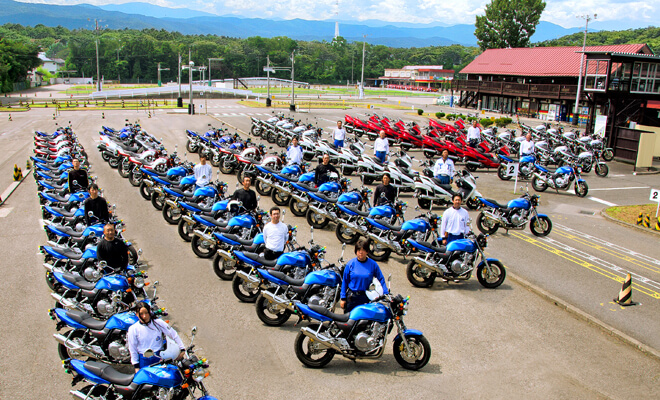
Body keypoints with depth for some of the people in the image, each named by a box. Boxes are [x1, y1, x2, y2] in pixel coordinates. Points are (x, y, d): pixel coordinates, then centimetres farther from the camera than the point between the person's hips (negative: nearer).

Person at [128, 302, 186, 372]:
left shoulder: (158, 323, -3)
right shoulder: (133, 329, -2)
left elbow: (173, 334, 2)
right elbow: (132, 349, 4)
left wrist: (182, 349, -2)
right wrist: (136, 367, 4)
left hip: (161, 358, 0)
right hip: (144, 361, 0)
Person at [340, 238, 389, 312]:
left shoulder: (373, 264, -3)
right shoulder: (350, 264, -3)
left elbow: (381, 279, 3)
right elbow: (344, 281, 3)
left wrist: (386, 295, -4)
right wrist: (343, 298, 2)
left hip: (366, 298, -1)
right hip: (351, 297, 1)